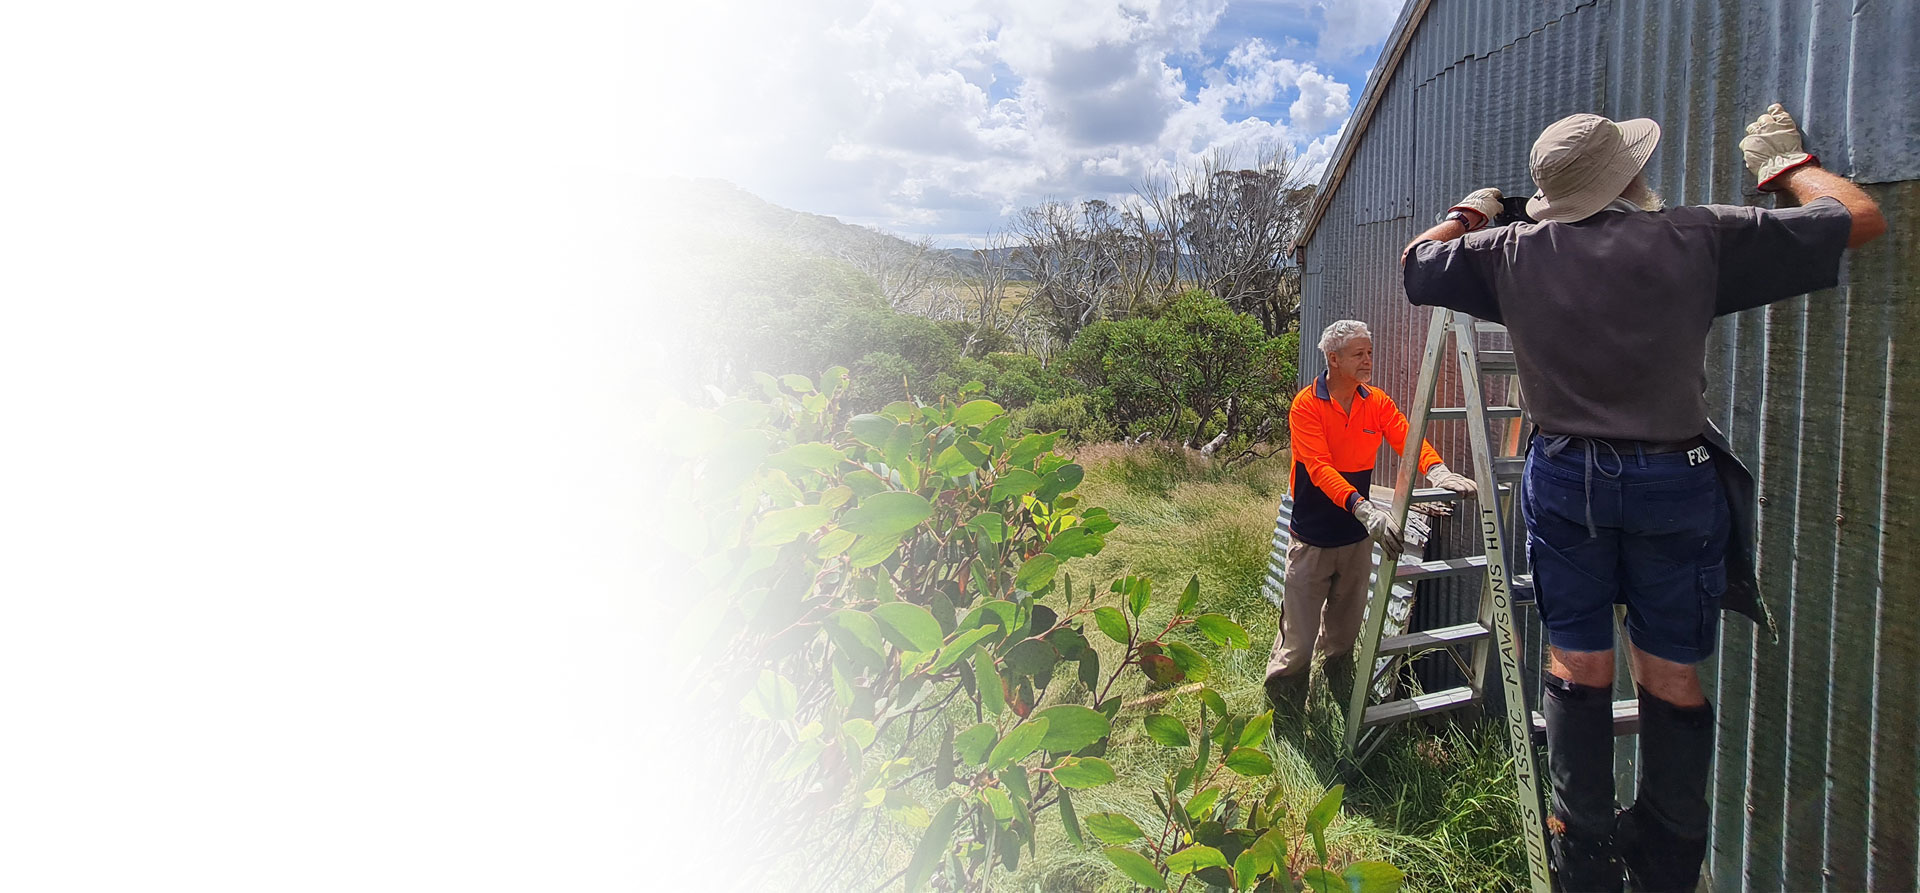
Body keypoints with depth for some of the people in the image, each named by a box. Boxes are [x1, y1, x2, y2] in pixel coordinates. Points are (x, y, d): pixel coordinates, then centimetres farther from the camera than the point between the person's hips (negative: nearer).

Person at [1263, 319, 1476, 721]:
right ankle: (1283, 717, 14)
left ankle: (1344, 699, 38)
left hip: (1357, 537, 5)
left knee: (1345, 631, 19)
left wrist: (1438, 471, -33)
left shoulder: (1377, 403, 2)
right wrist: (1364, 509, -40)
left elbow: (1408, 439, -11)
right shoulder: (1307, 405, -15)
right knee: (1298, 640, -2)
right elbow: (1321, 469, -26)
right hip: (1312, 539, -5)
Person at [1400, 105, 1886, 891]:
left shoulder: (1514, 251, -3)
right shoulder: (1696, 238, -7)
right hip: (1672, 480, -1)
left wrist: (1469, 214, 31)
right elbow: (1861, 220, 4)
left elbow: (1415, 261, 14)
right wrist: (1788, 162, 21)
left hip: (1565, 475, 1)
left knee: (1578, 663, 9)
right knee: (1670, 673, 10)